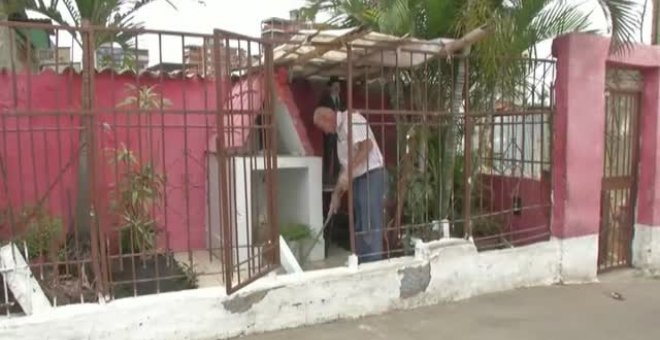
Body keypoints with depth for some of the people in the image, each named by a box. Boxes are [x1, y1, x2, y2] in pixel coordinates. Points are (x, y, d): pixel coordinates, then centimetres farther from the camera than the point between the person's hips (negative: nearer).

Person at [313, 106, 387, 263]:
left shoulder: (351, 118, -8)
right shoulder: (340, 131, 20)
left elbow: (367, 145, -22)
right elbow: (345, 165, 21)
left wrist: (348, 172, -22)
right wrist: (336, 195, 18)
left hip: (372, 176, -10)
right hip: (358, 179, 10)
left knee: (371, 227, -8)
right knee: (360, 228, 12)